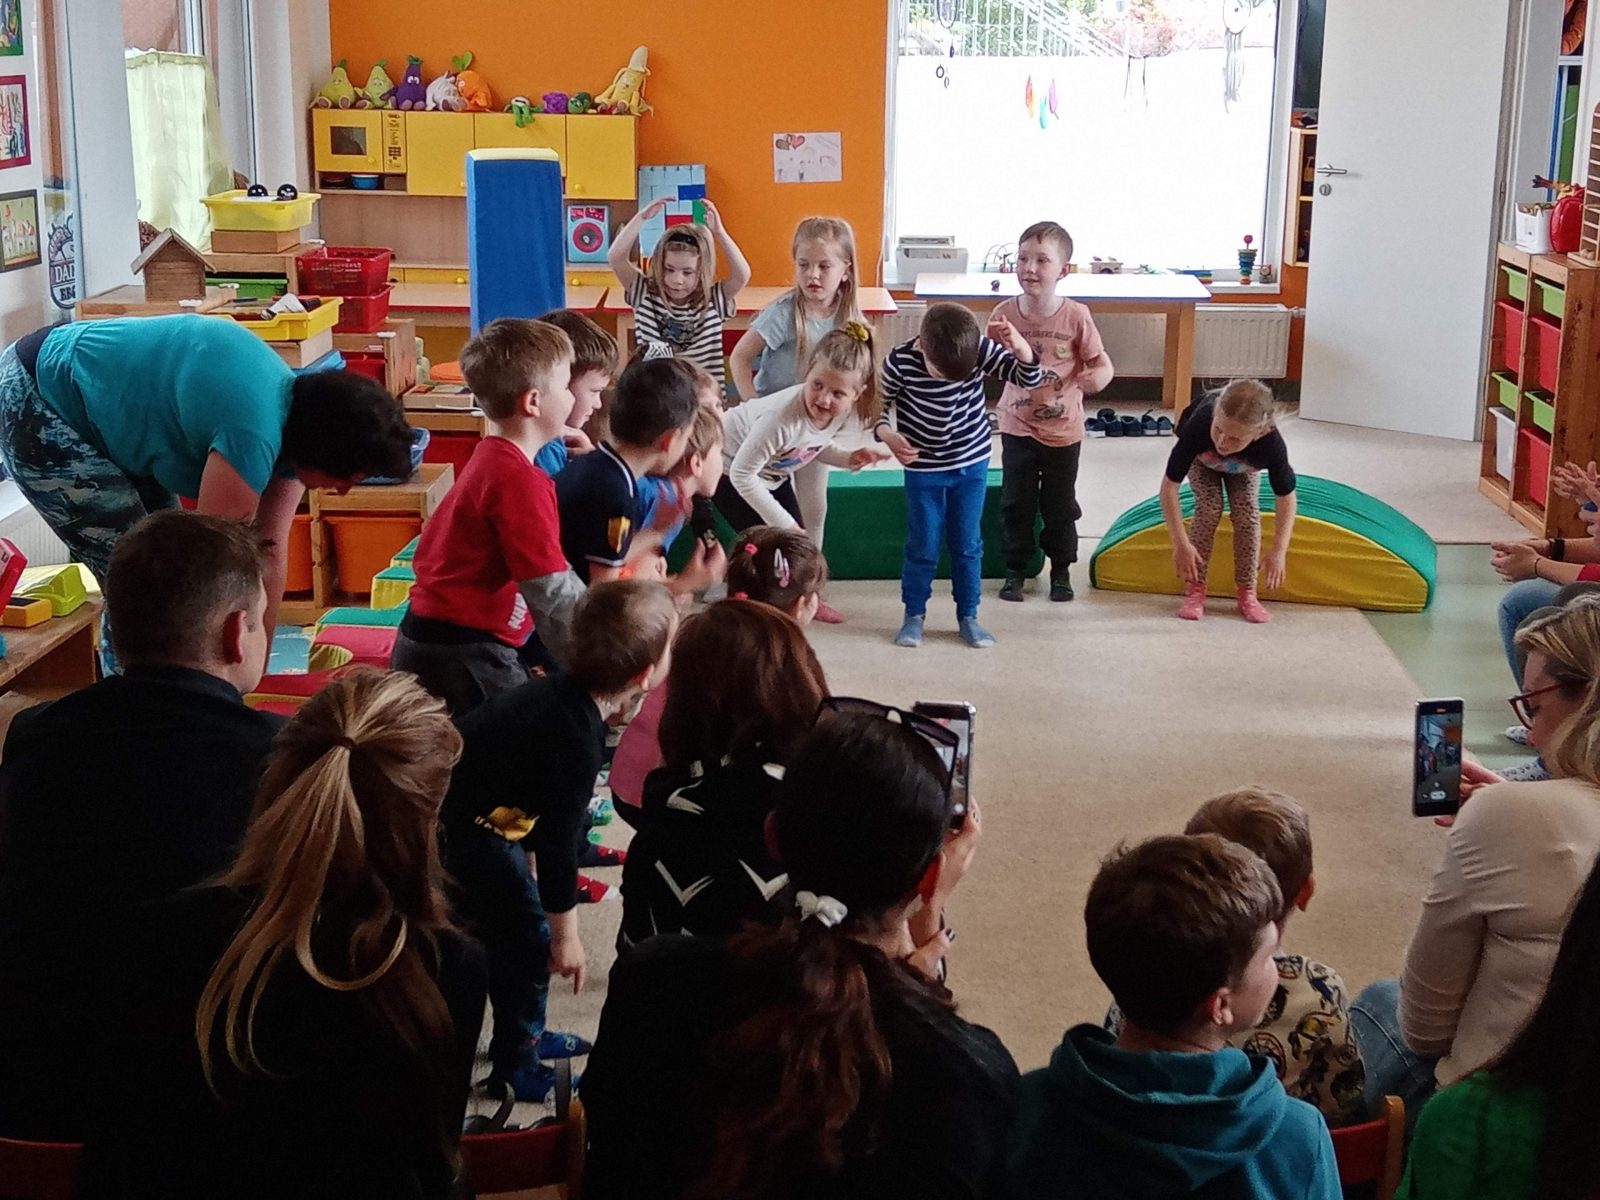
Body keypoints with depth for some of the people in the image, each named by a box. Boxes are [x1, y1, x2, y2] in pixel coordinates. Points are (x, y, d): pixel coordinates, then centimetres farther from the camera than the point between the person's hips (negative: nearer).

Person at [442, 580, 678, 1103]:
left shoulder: (564, 692, -5)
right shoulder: (575, 739, -31)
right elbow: (557, 843, -22)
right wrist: (566, 935, -12)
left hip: (478, 809, 9)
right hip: (455, 829, -9)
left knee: (518, 927, 20)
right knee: (527, 937, 1)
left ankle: (523, 1036, 38)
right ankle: (516, 1066, 17)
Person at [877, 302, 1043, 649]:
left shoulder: (981, 350, -20)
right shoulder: (900, 361, -23)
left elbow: (1029, 378, -20)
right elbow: (879, 404, -7)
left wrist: (1019, 346, -39)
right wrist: (888, 436, -25)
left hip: (972, 466, 1)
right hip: (924, 470, -1)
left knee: (968, 545, 11)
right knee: (923, 547, 7)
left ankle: (968, 616, 25)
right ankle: (914, 614, 25)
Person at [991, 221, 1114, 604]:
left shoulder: (1076, 317, -15)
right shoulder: (1005, 313, -10)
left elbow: (1102, 364, -7)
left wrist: (1096, 377, -29)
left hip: (1063, 429, -1)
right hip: (1018, 427, 1)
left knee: (1059, 504, 13)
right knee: (1016, 503, 10)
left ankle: (1061, 569, 31)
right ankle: (1015, 569, 27)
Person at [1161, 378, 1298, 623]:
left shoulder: (1271, 446, -43)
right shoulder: (1198, 427, -47)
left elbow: (1286, 497, -25)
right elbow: (1169, 485, -37)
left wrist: (1279, 551, -27)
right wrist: (1181, 543, -37)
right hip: (1202, 458, -1)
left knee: (1247, 510, -16)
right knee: (1210, 507, -20)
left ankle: (1246, 592, -2)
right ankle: (1195, 590, -10)